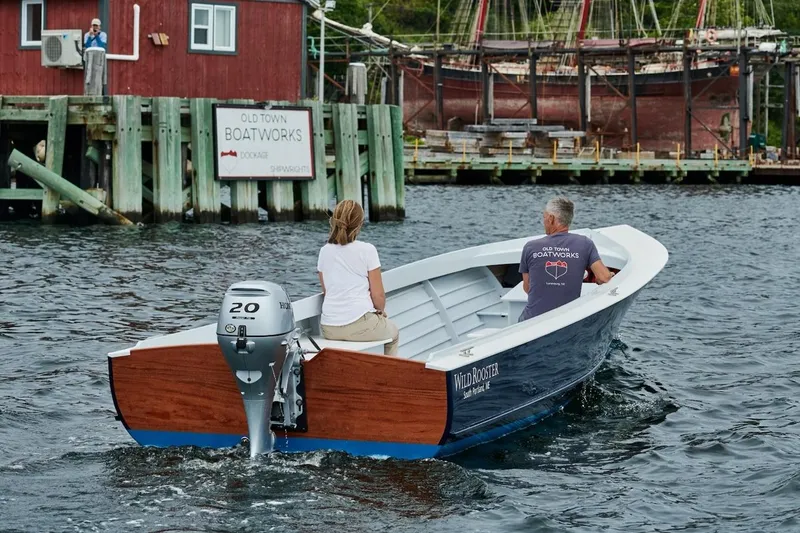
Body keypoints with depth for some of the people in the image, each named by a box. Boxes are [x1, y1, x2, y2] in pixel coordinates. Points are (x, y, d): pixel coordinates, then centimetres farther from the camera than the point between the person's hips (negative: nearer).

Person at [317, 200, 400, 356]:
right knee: (393, 332, 29)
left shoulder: (324, 251, 7)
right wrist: (381, 311, 15)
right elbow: (378, 295, -6)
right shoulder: (366, 250, -7)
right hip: (359, 324, -5)